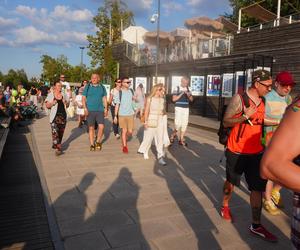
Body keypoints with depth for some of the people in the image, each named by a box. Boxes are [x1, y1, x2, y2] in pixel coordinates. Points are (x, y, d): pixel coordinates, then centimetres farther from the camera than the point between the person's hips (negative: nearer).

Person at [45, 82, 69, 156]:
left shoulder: (63, 95, 13)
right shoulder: (51, 95, 2)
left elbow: (67, 104, 18)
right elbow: (47, 105, 2)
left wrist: (66, 102, -4)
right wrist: (52, 103, -17)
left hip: (63, 116, 5)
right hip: (55, 116, -4)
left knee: (61, 133, 10)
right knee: (55, 132, -16)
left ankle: (55, 145, 28)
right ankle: (58, 148, -18)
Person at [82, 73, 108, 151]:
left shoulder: (102, 87, 9)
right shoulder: (87, 87, 4)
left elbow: (104, 99, 12)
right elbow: (83, 98, 3)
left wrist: (106, 108, 3)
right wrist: (85, 108, -9)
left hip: (100, 110, 1)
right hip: (90, 110, -1)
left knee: (101, 126, -9)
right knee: (91, 128, 3)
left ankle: (98, 141, 13)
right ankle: (92, 144, 14)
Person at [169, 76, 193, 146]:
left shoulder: (188, 90, 10)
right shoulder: (177, 89, -3)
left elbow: (191, 99, 10)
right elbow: (174, 99, -10)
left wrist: (188, 95, -11)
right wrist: (181, 94, -17)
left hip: (186, 109, 5)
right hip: (179, 108, -5)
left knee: (184, 124, 4)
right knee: (178, 124, -12)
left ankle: (181, 140, 13)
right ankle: (173, 134, 15)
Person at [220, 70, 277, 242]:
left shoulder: (263, 101, 8)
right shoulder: (239, 99, -13)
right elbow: (226, 122, -14)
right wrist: (245, 116, -25)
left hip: (256, 153, 5)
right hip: (236, 152, -5)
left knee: (258, 188, 3)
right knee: (231, 182, 14)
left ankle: (256, 226, 14)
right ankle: (225, 207, 40)